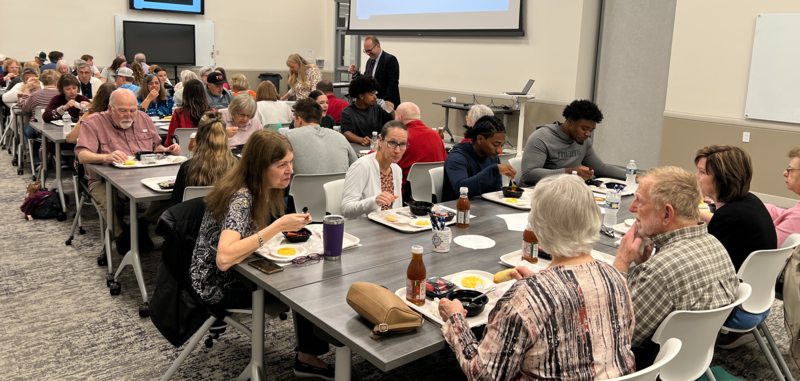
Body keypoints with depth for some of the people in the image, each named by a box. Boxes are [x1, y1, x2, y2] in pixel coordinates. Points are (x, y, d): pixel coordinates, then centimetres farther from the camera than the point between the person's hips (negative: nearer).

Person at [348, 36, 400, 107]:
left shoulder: (390, 60, -10)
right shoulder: (369, 61, 15)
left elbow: (393, 84, -15)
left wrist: (384, 102, -19)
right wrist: (355, 73, 2)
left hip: (388, 104, -7)